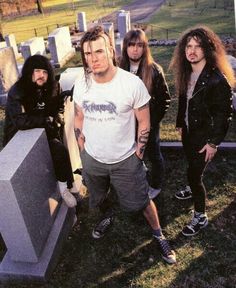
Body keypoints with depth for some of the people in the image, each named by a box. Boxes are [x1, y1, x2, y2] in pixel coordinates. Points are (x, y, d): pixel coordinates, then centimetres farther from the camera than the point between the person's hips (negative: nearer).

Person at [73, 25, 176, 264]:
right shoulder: (81, 85, -8)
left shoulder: (133, 83, -20)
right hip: (92, 159, 4)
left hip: (125, 161, -3)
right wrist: (82, 148, 7)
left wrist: (138, 154, -6)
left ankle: (159, 236, 38)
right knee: (98, 198, 27)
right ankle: (107, 217, 60)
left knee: (141, 202, 11)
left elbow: (144, 122, -10)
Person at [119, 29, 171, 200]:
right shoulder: (121, 69, -5)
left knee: (153, 155, 16)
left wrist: (153, 120, -11)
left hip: (150, 124, -3)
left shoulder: (154, 70, -15)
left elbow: (165, 99, -10)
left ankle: (156, 186, 39)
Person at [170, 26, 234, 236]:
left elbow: (224, 113, -19)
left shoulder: (217, 79, -22)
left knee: (193, 173, -3)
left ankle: (200, 217, 17)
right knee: (192, 167, 25)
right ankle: (195, 189, 55)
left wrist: (213, 142, -18)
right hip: (188, 131, 7)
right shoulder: (186, 74, 0)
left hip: (204, 137, -7)